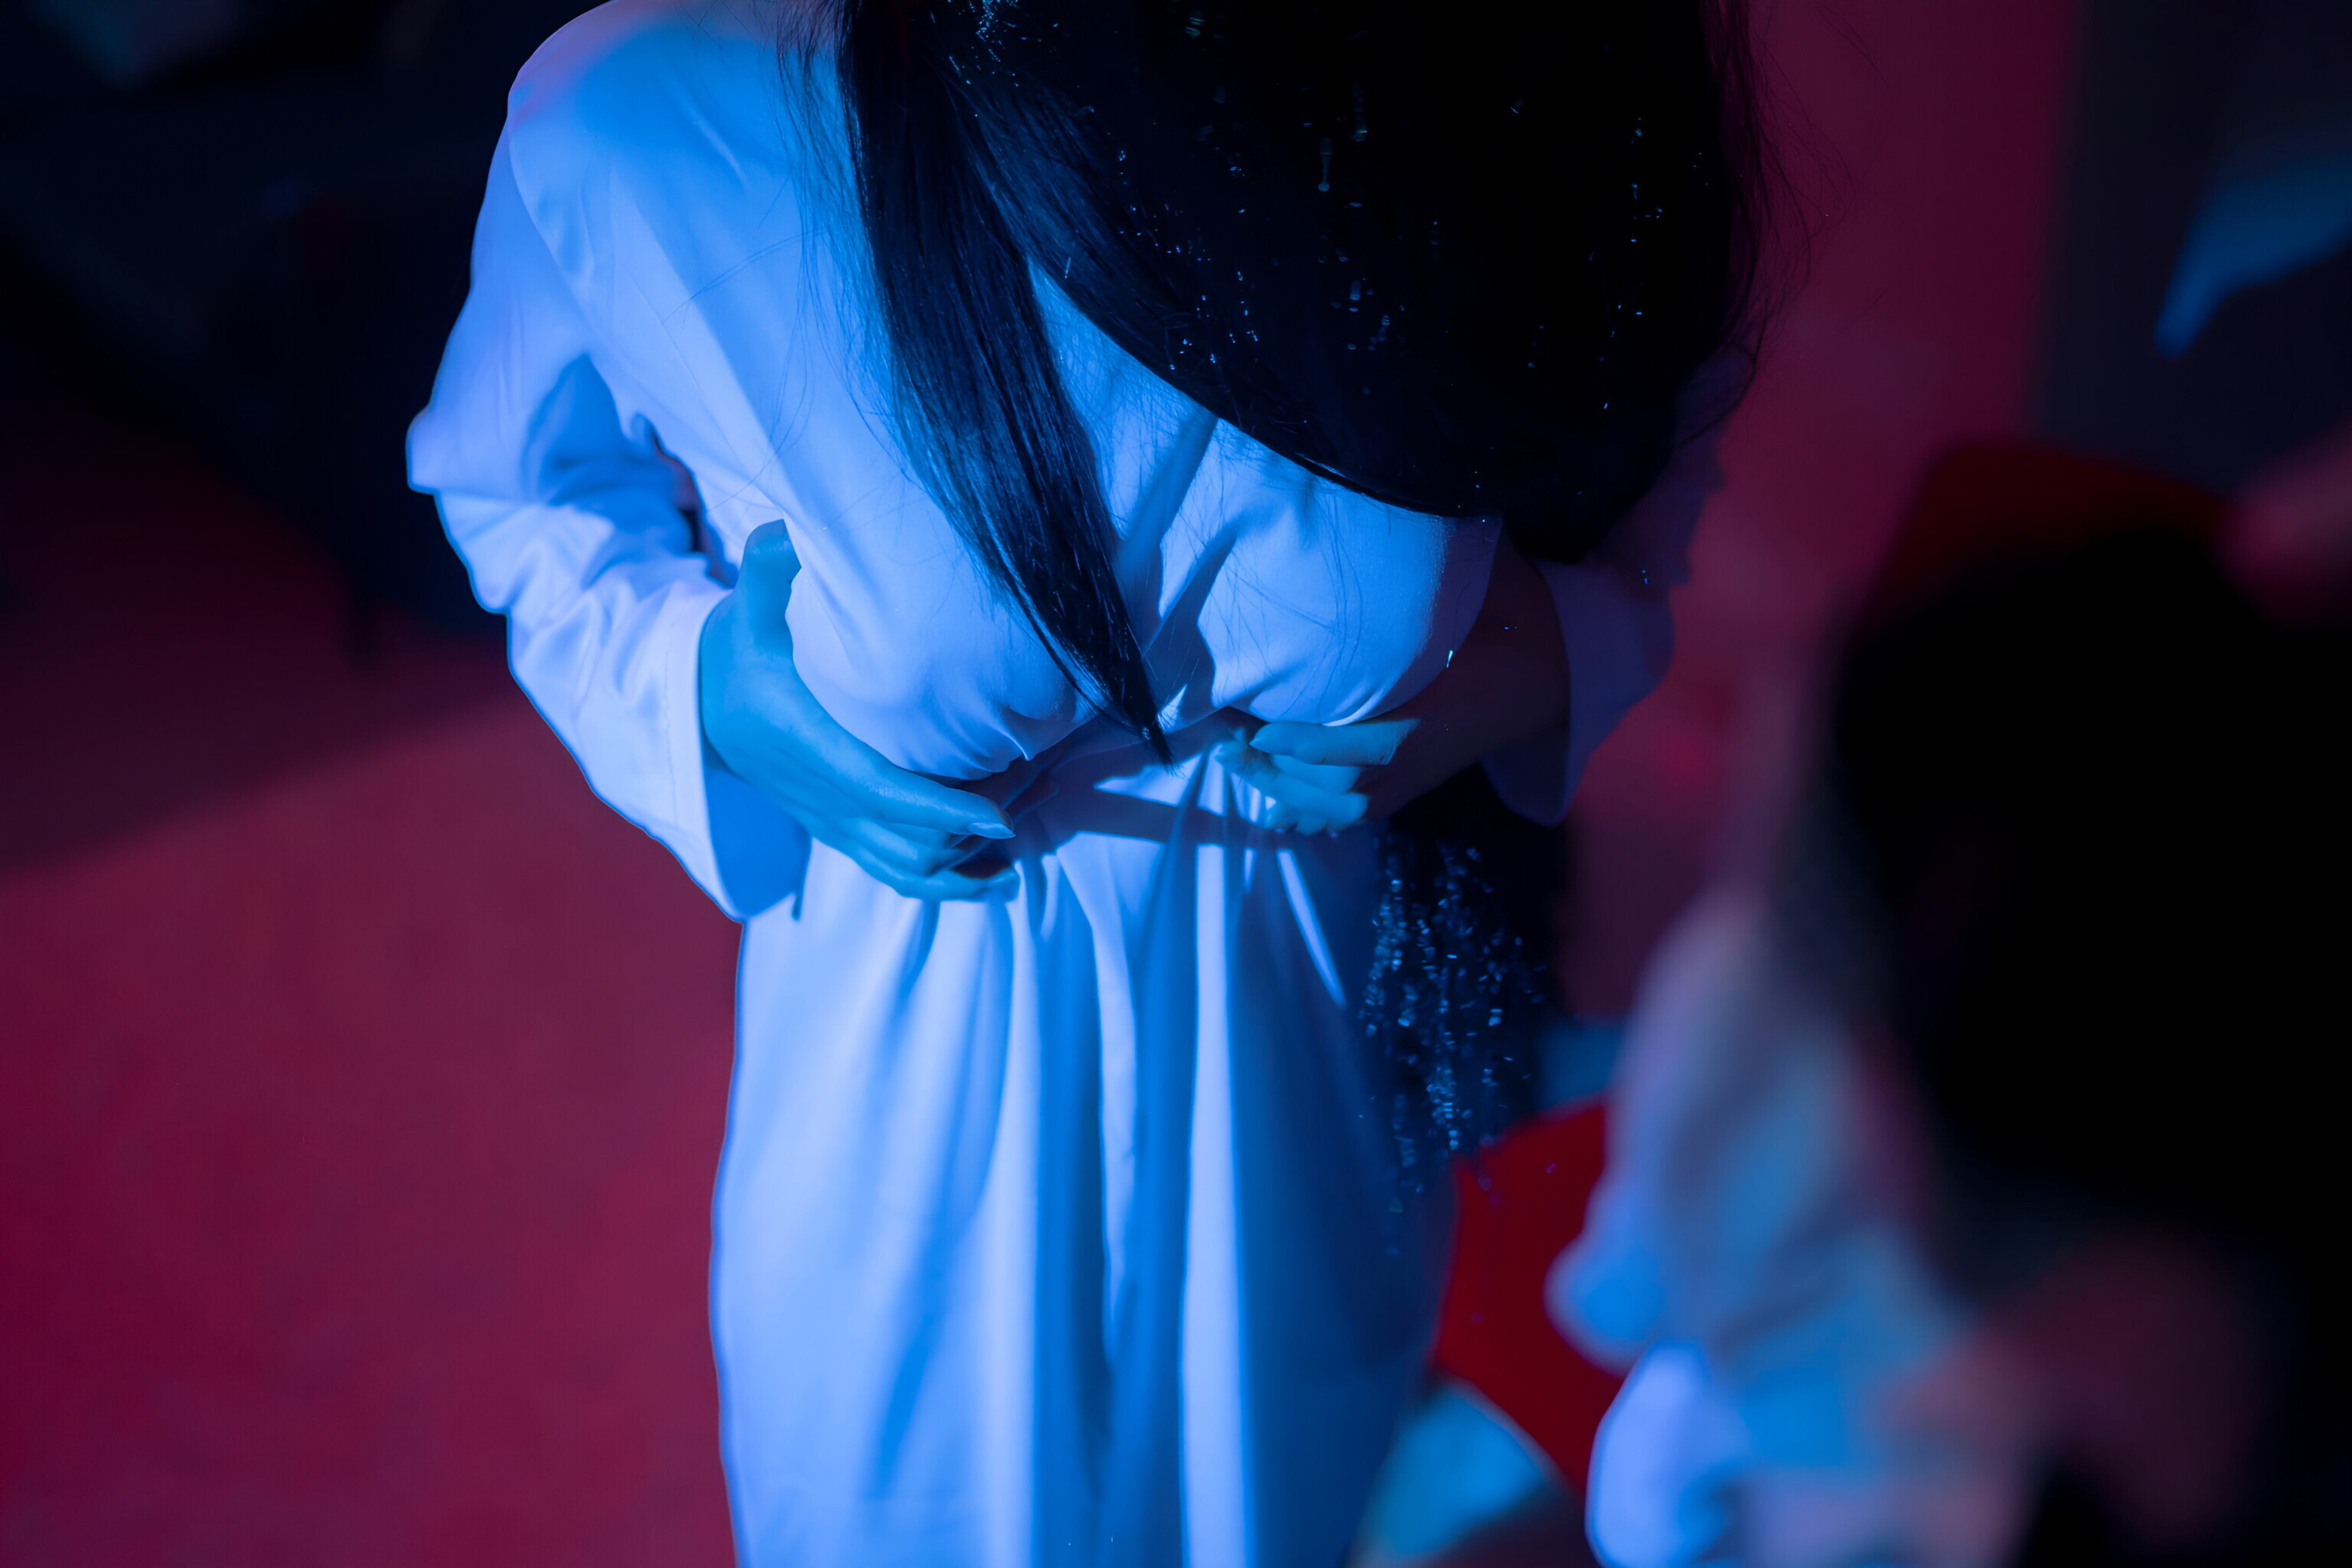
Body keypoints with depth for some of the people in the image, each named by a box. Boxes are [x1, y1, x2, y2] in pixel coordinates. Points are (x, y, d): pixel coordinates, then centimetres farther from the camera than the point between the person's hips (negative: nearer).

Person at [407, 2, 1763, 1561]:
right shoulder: (637, 139, -28)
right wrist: (706, 689, -24)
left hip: (1323, 1057, 2)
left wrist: (1537, 660, -21)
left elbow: (1651, 445, -1)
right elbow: (529, 497, -4)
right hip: (915, 1093, -1)